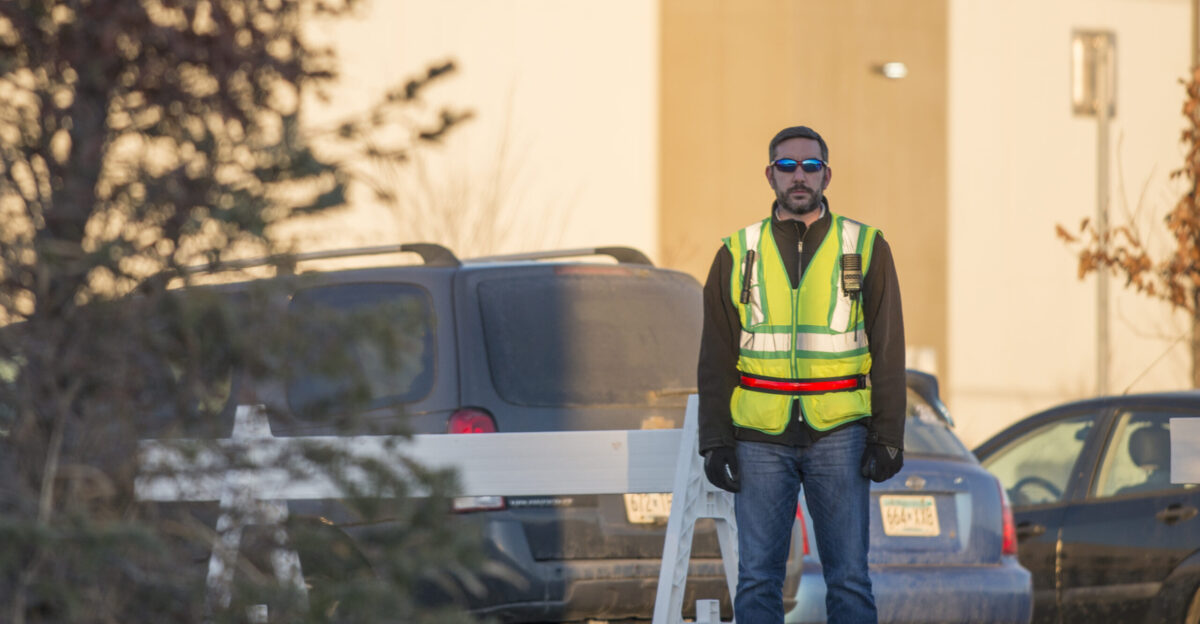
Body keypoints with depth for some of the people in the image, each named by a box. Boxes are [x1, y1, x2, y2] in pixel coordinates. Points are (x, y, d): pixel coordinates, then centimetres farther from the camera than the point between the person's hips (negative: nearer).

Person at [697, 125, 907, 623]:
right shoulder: (739, 254, 5)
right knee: (757, 580, 0)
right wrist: (715, 443, -2)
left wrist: (888, 439, -4)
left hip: (838, 434, -1)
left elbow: (888, 351, 2)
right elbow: (716, 357, 6)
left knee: (849, 578, -2)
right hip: (760, 438, 1)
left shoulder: (865, 249, 2)